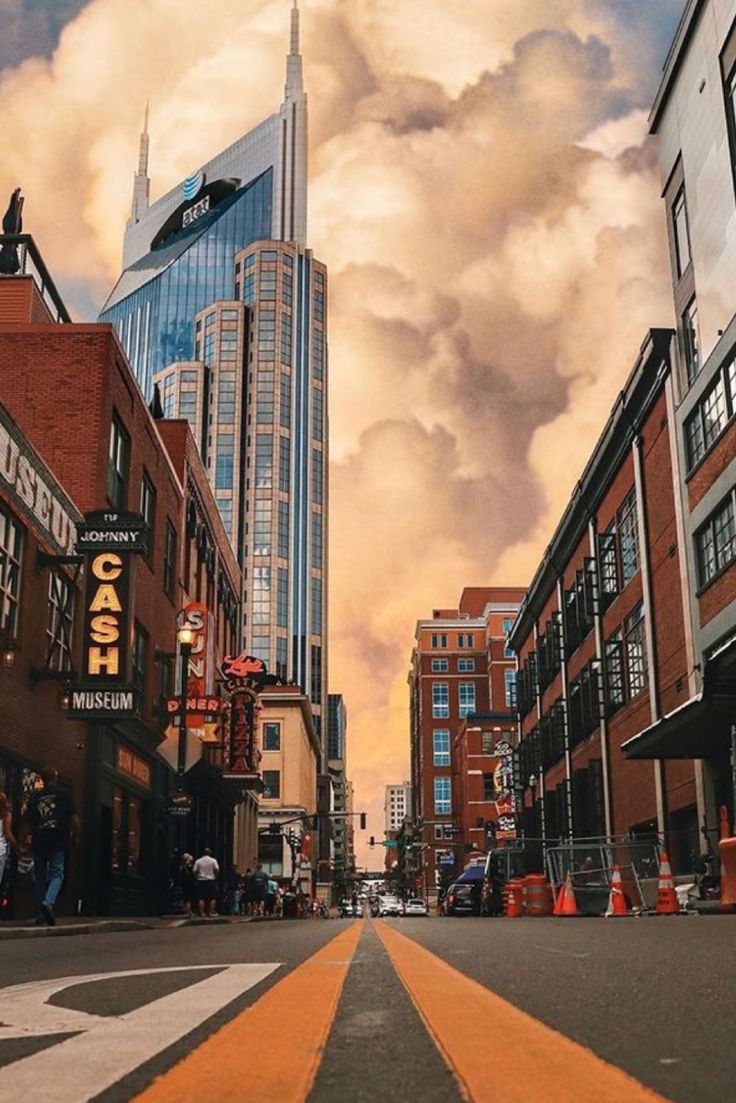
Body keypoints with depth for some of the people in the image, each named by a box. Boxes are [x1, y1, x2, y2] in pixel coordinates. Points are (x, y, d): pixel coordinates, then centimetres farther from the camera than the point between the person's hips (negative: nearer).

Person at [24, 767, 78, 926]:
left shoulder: (34, 797, 8)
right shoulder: (64, 795, 1)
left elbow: (28, 821, 9)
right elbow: (74, 820, -1)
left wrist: (30, 836, 25)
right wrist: (73, 837, 12)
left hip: (38, 842, 3)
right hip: (57, 841, -3)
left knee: (40, 876, 11)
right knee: (57, 874, 0)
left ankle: (41, 915, 11)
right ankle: (48, 902, -26)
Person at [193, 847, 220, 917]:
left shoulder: (198, 861, 4)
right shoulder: (213, 860, -1)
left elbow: (195, 871, -2)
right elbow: (217, 870, -10)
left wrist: (196, 879, 11)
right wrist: (215, 877, 6)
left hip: (201, 881, 1)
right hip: (211, 880, -1)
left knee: (201, 898, 3)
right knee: (213, 897, 6)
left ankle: (202, 913, -1)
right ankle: (211, 912, 1)